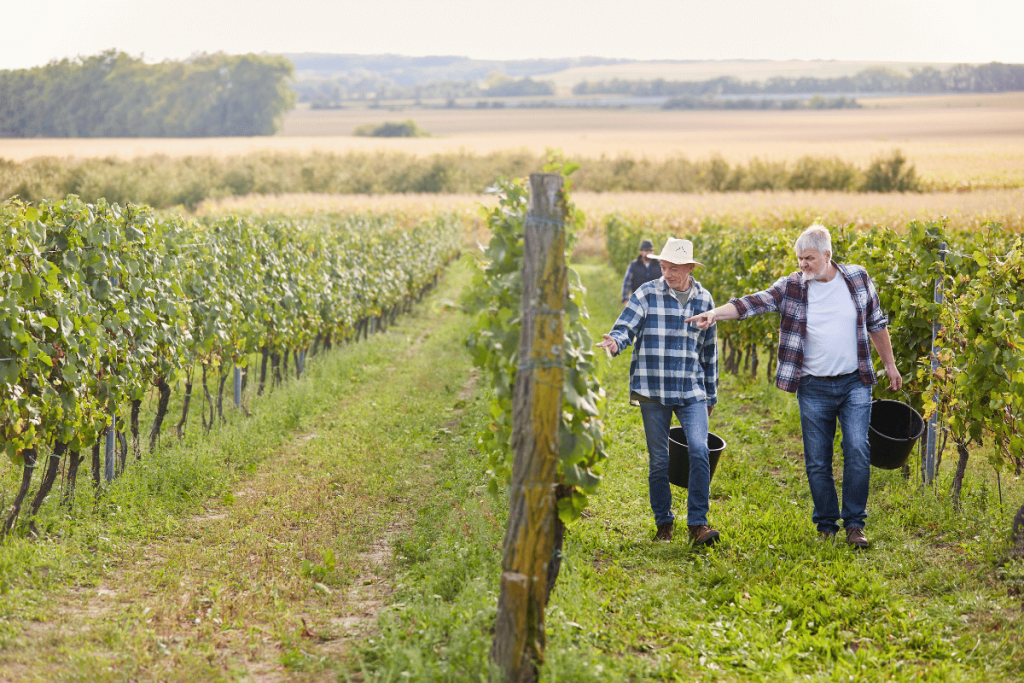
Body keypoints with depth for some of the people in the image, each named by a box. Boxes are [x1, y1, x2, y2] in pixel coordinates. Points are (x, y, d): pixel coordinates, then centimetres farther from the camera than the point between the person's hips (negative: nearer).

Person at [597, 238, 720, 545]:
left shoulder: (704, 299, 8)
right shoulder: (647, 294, -1)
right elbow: (625, 327, -9)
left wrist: (711, 394, 19)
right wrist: (615, 341, -34)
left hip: (692, 392, 1)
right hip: (653, 391, -1)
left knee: (699, 450, -15)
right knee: (659, 460, 4)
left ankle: (698, 523, -10)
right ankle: (664, 523, 20)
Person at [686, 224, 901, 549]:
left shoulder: (857, 279, 1)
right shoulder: (791, 287, -3)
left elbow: (876, 323, 12)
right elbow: (754, 302, -13)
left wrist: (889, 365, 15)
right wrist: (715, 313, -29)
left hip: (854, 384, 0)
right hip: (814, 388, 0)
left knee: (857, 451, -10)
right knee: (817, 461, 3)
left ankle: (855, 524, -1)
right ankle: (826, 527, 16)